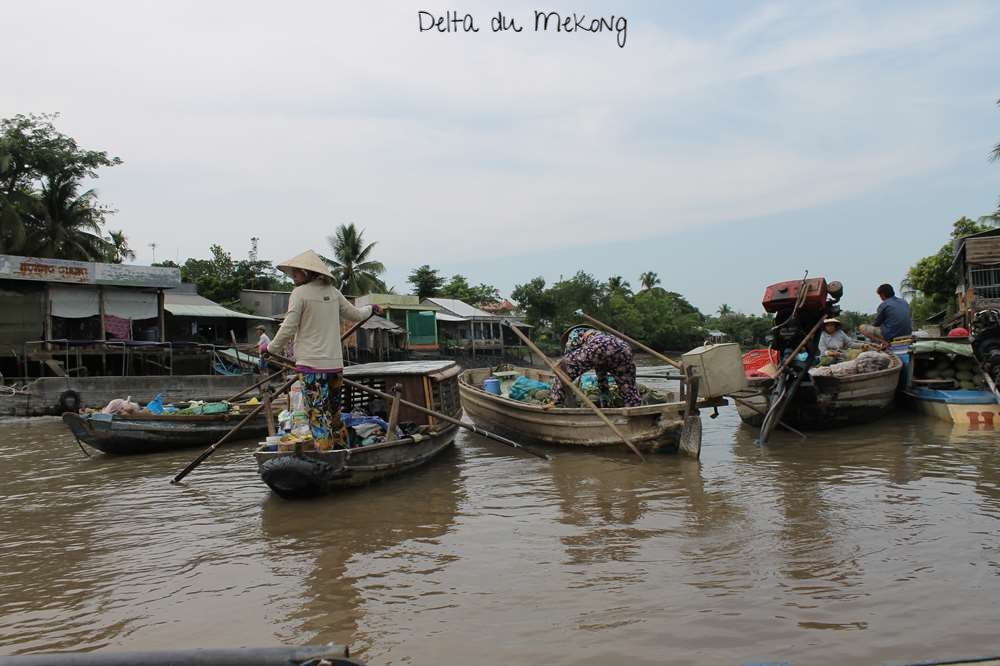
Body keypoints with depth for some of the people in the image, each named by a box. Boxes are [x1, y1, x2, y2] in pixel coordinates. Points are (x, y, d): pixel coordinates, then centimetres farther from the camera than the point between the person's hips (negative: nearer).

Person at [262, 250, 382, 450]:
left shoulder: (299, 293, -7)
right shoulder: (332, 291, 10)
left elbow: (288, 329, -8)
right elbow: (355, 314, 21)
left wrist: (271, 348, 8)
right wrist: (371, 309, 42)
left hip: (311, 365, -6)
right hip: (335, 364, 6)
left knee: (318, 417, -4)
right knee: (334, 415, 16)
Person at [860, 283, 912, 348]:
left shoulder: (883, 305, -10)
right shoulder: (904, 302, 10)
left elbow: (876, 324, -2)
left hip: (891, 336, -7)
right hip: (907, 334, 7)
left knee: (862, 327, 2)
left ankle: (883, 342, -12)